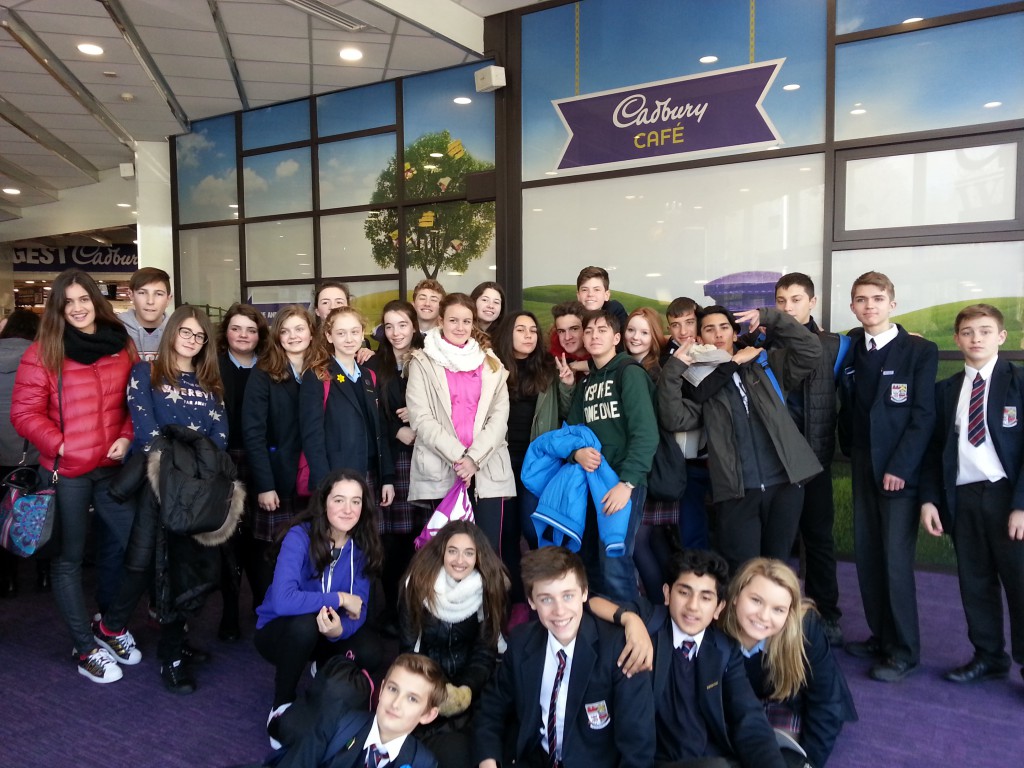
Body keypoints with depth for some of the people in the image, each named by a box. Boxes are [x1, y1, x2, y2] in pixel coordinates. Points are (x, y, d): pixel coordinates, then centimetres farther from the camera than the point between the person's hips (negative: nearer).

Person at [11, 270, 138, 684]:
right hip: (66, 472, -4)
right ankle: (86, 650, 20)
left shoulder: (122, 347, 5)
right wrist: (59, 444, -15)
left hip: (113, 466, 4)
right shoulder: (42, 353, -5)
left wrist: (127, 437, -4)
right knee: (68, 560, 7)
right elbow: (24, 413, -6)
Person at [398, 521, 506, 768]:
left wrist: (464, 692, -23)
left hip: (469, 686, 1)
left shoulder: (489, 589, -7)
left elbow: (485, 654, -6)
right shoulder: (419, 583, -9)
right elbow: (408, 647, -6)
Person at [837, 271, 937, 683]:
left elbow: (923, 415, -10)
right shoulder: (849, 349, 9)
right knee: (867, 557, 8)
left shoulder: (920, 350, -4)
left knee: (896, 562, -4)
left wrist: (900, 467, -14)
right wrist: (850, 452, 3)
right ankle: (880, 635, 22)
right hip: (863, 470, 5)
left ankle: (904, 650, 9)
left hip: (900, 471, -5)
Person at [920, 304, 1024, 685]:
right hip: (962, 497, 4)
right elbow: (934, 449, 10)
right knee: (975, 583, 12)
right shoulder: (946, 389, 10)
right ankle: (989, 657, 27)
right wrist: (929, 498, 1)